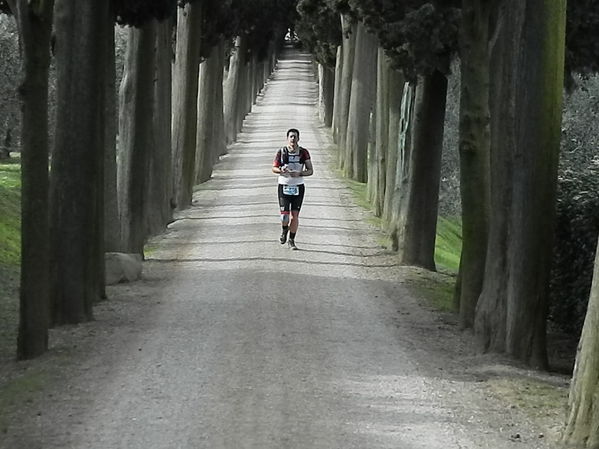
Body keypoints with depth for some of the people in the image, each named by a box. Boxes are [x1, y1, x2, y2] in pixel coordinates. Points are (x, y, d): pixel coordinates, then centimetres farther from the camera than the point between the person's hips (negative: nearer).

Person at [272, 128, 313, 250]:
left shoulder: (304, 153, 0)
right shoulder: (281, 152, -1)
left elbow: (310, 170, 1)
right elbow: (274, 168, 5)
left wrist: (299, 173, -17)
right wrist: (281, 170, -17)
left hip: (298, 187, 1)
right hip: (284, 186, -1)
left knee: (295, 215, -2)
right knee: (284, 214, -8)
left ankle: (291, 240, 13)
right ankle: (284, 230, 25)